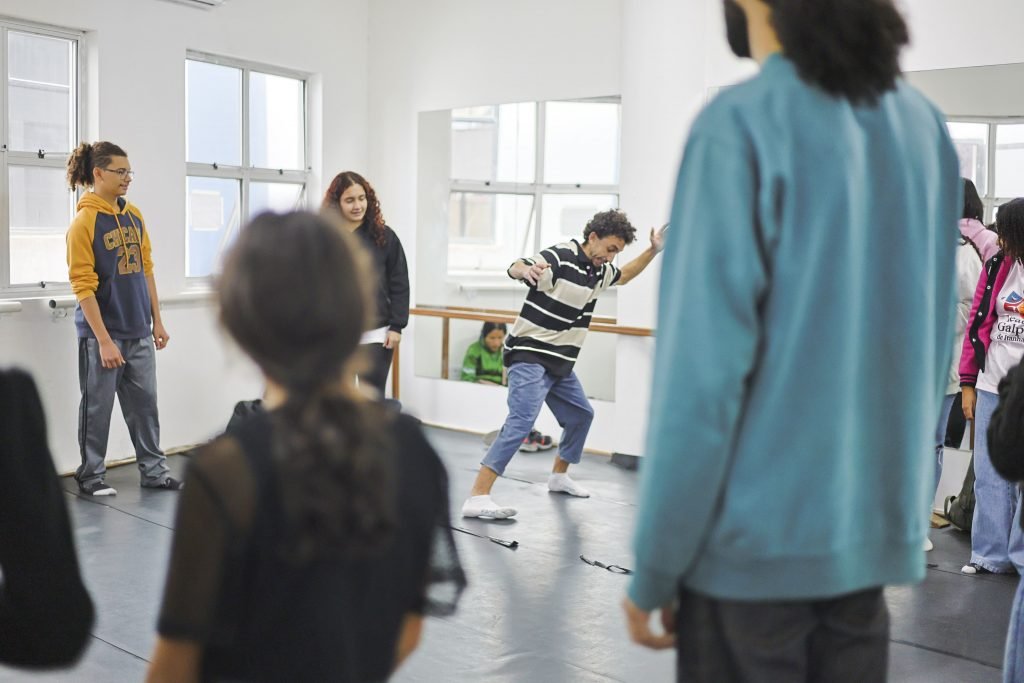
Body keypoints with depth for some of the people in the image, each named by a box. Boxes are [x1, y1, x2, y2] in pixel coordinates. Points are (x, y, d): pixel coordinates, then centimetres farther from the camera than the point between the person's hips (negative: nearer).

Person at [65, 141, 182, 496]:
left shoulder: (134, 215, 7)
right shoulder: (84, 221, -12)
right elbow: (83, 287, -14)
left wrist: (156, 320, 11)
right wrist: (104, 341, -17)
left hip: (139, 332, 6)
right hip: (102, 334, -6)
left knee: (145, 403, 11)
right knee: (97, 407, 6)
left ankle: (153, 471, 21)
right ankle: (91, 476, 19)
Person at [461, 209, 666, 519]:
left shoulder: (600, 270, 8)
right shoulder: (560, 258, -19)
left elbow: (624, 275, 31)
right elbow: (515, 268, -35)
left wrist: (653, 251, 19)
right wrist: (525, 269, -59)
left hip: (561, 363, 10)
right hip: (530, 357, -10)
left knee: (581, 415, 22)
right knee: (521, 422, -23)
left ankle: (559, 475, 42)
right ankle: (477, 497, -26)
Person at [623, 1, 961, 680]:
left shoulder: (742, 124, -14)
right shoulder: (923, 123, 4)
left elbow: (703, 370, -17)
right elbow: (935, 341, 9)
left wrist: (654, 567, -8)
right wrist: (904, 502, 19)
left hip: (755, 540, -5)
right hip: (878, 530, 6)